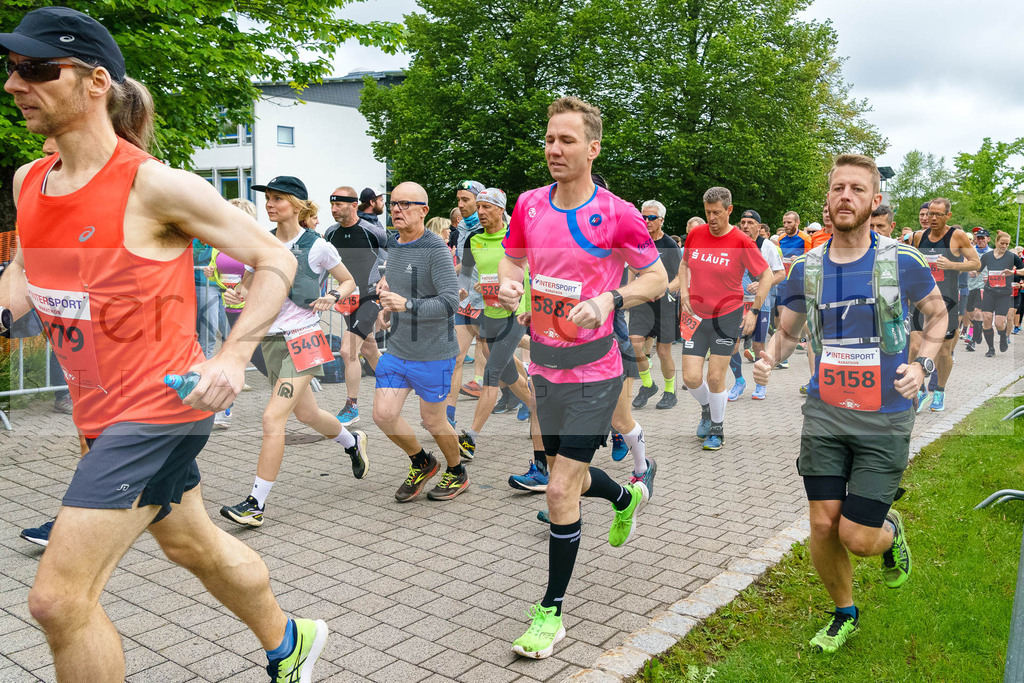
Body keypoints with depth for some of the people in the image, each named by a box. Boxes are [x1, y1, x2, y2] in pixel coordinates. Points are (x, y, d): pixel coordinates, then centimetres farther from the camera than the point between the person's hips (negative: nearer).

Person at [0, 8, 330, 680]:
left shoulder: (155, 184, -17)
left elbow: (276, 258, -12)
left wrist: (233, 357, -20)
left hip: (158, 406, -8)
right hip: (105, 410, 8)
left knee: (60, 598, -7)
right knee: (193, 545, 24)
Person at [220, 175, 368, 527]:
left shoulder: (316, 245, -6)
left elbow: (349, 281, 5)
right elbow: (247, 287, 15)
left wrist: (333, 297, -15)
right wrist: (236, 294, -7)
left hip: (303, 339, -6)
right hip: (271, 338, 6)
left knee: (273, 417, -14)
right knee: (305, 413, 19)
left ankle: (256, 503, -5)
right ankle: (352, 441, 48)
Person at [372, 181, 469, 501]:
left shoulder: (436, 249, -17)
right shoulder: (392, 243, 7)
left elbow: (450, 302, -26)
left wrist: (406, 304, -37)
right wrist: (387, 306, 7)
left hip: (433, 354, -6)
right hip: (397, 350, 7)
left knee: (432, 420, 7)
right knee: (383, 415, 0)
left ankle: (458, 473, 34)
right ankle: (421, 463, 27)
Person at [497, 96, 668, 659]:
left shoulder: (617, 215, -12)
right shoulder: (529, 205, 2)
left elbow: (658, 278, -3)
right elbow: (512, 257, 17)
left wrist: (610, 300, -21)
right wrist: (507, 282, -6)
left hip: (593, 372, -6)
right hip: (544, 365, 6)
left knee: (560, 492, -8)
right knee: (566, 478, 21)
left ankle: (550, 611, 11)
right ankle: (626, 497, 56)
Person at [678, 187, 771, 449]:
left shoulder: (741, 242, -10)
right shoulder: (695, 234, 1)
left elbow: (766, 275, -1)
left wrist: (754, 311, -4)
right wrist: (684, 292, 5)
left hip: (727, 317, -3)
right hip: (695, 315, 3)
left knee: (715, 379, -3)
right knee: (691, 378, -4)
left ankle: (717, 430, 21)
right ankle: (706, 409, 31)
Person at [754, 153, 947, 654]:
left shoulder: (901, 261, -6)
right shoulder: (806, 269, 1)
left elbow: (938, 313, 11)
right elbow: (787, 332, 13)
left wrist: (922, 364, -7)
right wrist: (769, 356, -9)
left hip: (885, 421, -2)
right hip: (825, 415, 3)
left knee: (858, 537, -5)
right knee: (823, 527, 3)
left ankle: (891, 531, 33)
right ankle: (845, 614, 30)